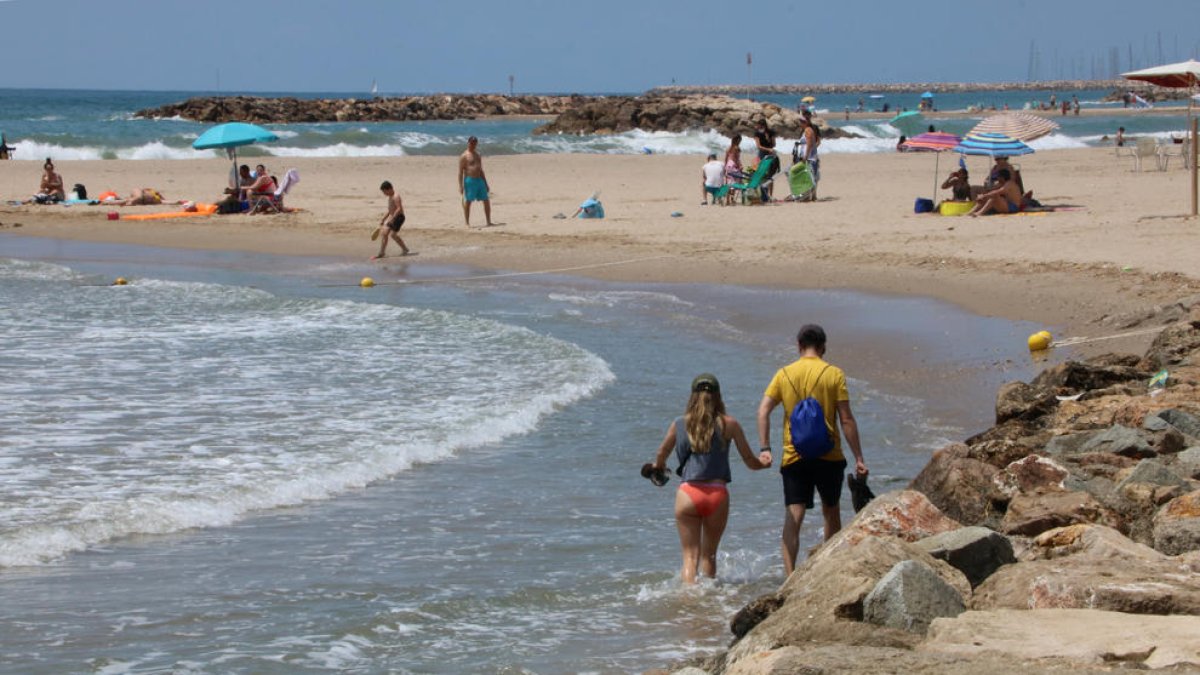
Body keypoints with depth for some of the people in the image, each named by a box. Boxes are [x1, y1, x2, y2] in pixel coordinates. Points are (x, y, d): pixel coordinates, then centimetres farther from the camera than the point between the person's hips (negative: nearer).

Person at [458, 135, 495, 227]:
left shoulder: (477, 155, 19)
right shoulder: (464, 156, -3)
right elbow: (460, 172, -7)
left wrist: (485, 183, 22)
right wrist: (460, 186, -15)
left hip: (479, 180, 7)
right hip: (469, 180, -7)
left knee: (486, 201, 4)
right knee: (467, 202, -3)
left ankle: (488, 222, 10)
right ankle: (467, 223, 2)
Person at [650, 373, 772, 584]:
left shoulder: (679, 424, 5)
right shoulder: (728, 424, 2)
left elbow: (660, 456, 22)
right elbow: (751, 463, 8)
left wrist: (659, 467, 45)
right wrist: (764, 462, 31)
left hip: (688, 494, 0)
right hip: (718, 494, 0)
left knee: (690, 556, 3)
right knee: (709, 555, 17)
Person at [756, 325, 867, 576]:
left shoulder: (784, 374, 5)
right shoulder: (834, 374, -2)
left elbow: (763, 411, -4)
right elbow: (846, 420, -5)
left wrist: (765, 448, -5)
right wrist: (858, 458, -2)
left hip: (794, 458, 1)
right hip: (829, 456, 0)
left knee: (793, 517, -4)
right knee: (831, 511, 18)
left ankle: (790, 576, -15)